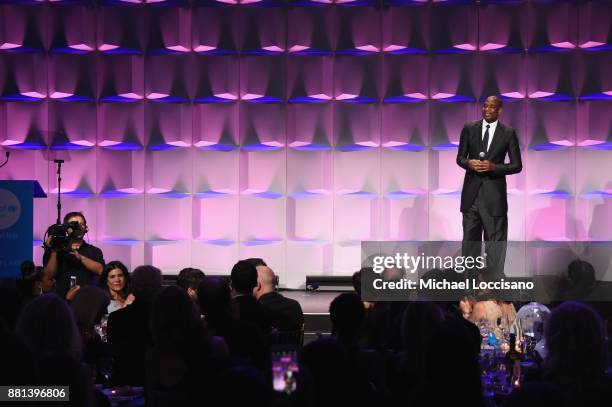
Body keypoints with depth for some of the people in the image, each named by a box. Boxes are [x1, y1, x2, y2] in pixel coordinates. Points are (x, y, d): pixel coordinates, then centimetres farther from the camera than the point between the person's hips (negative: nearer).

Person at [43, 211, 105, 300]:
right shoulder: (57, 250, 11)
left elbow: (100, 270, -5)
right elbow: (49, 275, 1)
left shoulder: (94, 251, 13)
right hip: (62, 297, 0)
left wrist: (80, 257, -14)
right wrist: (54, 252, -9)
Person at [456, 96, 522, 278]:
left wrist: (493, 167, -14)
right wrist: (469, 163, -12)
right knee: (470, 237, 8)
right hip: (471, 192, 3)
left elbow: (517, 165, 1)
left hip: (494, 193, -2)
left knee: (496, 239, -2)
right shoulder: (469, 129, 6)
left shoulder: (508, 133, 0)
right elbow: (460, 157, 11)